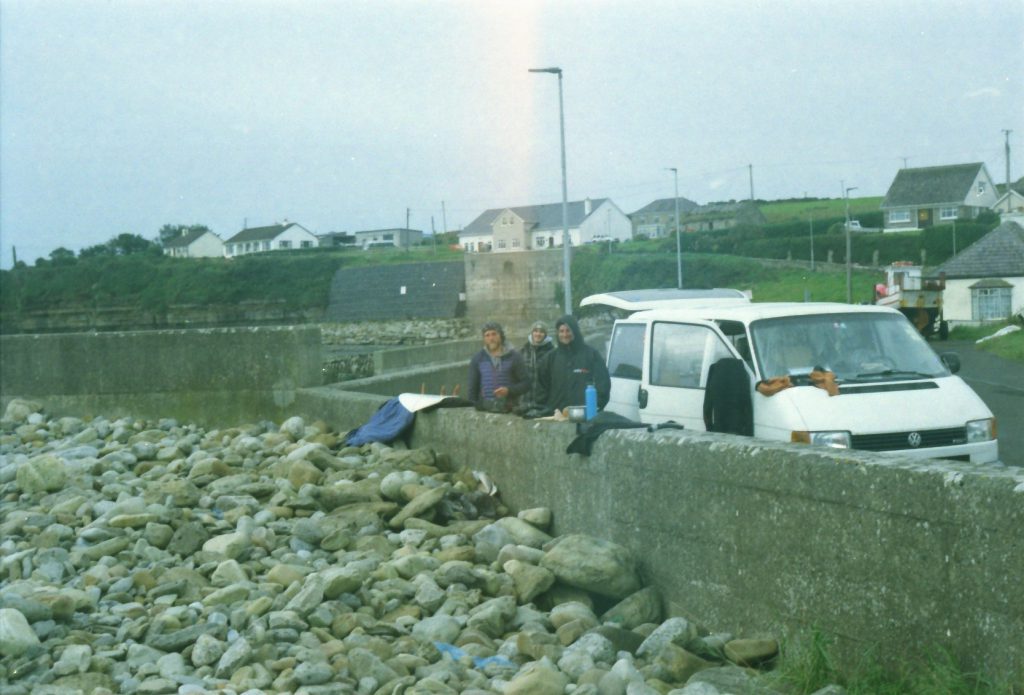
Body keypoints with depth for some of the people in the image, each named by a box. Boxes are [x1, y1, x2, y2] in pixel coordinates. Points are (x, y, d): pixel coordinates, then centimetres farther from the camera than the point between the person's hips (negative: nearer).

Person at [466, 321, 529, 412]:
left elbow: (526, 383, 4)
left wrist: (509, 390, -12)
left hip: (509, 411, -1)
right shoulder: (477, 359, 11)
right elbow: (472, 388, 12)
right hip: (484, 410, 1)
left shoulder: (514, 357, 5)